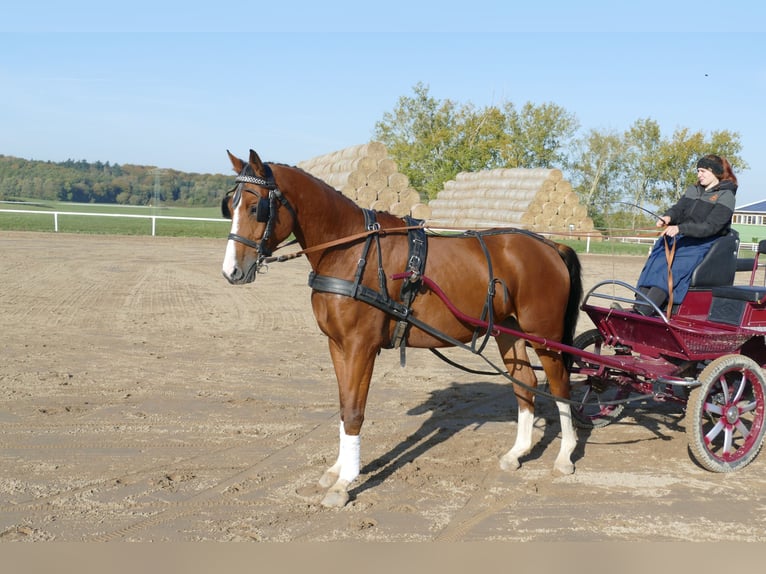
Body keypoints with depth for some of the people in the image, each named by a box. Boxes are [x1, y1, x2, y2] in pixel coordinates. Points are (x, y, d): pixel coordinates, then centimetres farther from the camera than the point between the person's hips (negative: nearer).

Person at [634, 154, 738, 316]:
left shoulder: (726, 196, -2)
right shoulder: (692, 190, 22)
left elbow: (711, 227, -14)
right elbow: (679, 209, 10)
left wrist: (680, 228, -27)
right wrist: (668, 217, -15)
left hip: (704, 244, -6)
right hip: (682, 239, 6)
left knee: (670, 267, -32)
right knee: (654, 261, -23)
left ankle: (644, 311, -45)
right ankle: (638, 306, -37)